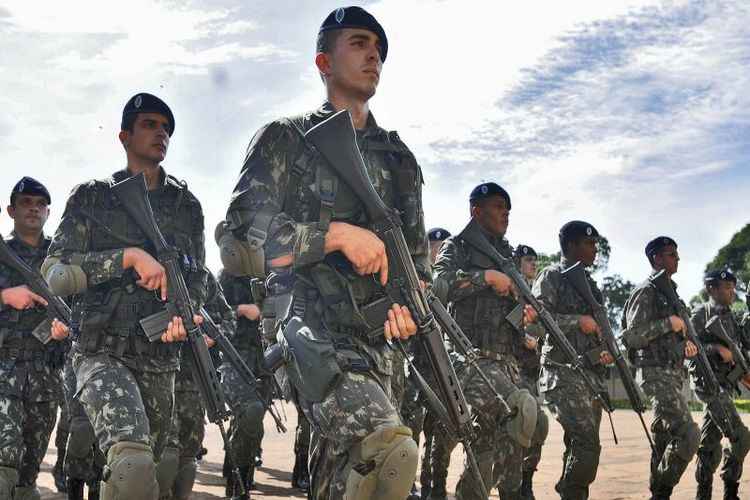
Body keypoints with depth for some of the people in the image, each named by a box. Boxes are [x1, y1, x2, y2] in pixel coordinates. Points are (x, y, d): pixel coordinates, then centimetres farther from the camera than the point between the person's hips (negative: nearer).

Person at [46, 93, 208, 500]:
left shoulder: (187, 206, 12)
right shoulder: (91, 197, 4)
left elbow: (196, 277, 13)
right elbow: (56, 272, -5)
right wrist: (129, 256, -17)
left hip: (160, 358, 4)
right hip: (103, 351, -4)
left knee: (147, 464, 14)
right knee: (133, 464, -29)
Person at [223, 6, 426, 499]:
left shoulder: (399, 157, 18)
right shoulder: (286, 138, 4)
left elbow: (418, 255, 18)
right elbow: (244, 232, -8)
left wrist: (411, 302, -3)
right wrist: (339, 233, -15)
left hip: (375, 338, 6)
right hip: (310, 325, -6)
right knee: (392, 449, -29)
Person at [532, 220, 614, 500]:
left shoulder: (590, 284, 22)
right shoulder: (552, 277, -1)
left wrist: (605, 351, 8)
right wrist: (578, 321, -17)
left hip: (592, 373, 8)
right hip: (564, 372, -8)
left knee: (580, 447, 9)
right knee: (587, 444, -18)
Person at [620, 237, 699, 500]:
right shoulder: (646, 291, -8)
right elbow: (633, 337, -15)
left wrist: (685, 346, 7)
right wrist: (668, 323, -18)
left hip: (673, 374, 9)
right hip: (657, 374, -9)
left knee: (665, 439, 9)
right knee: (687, 435, -16)